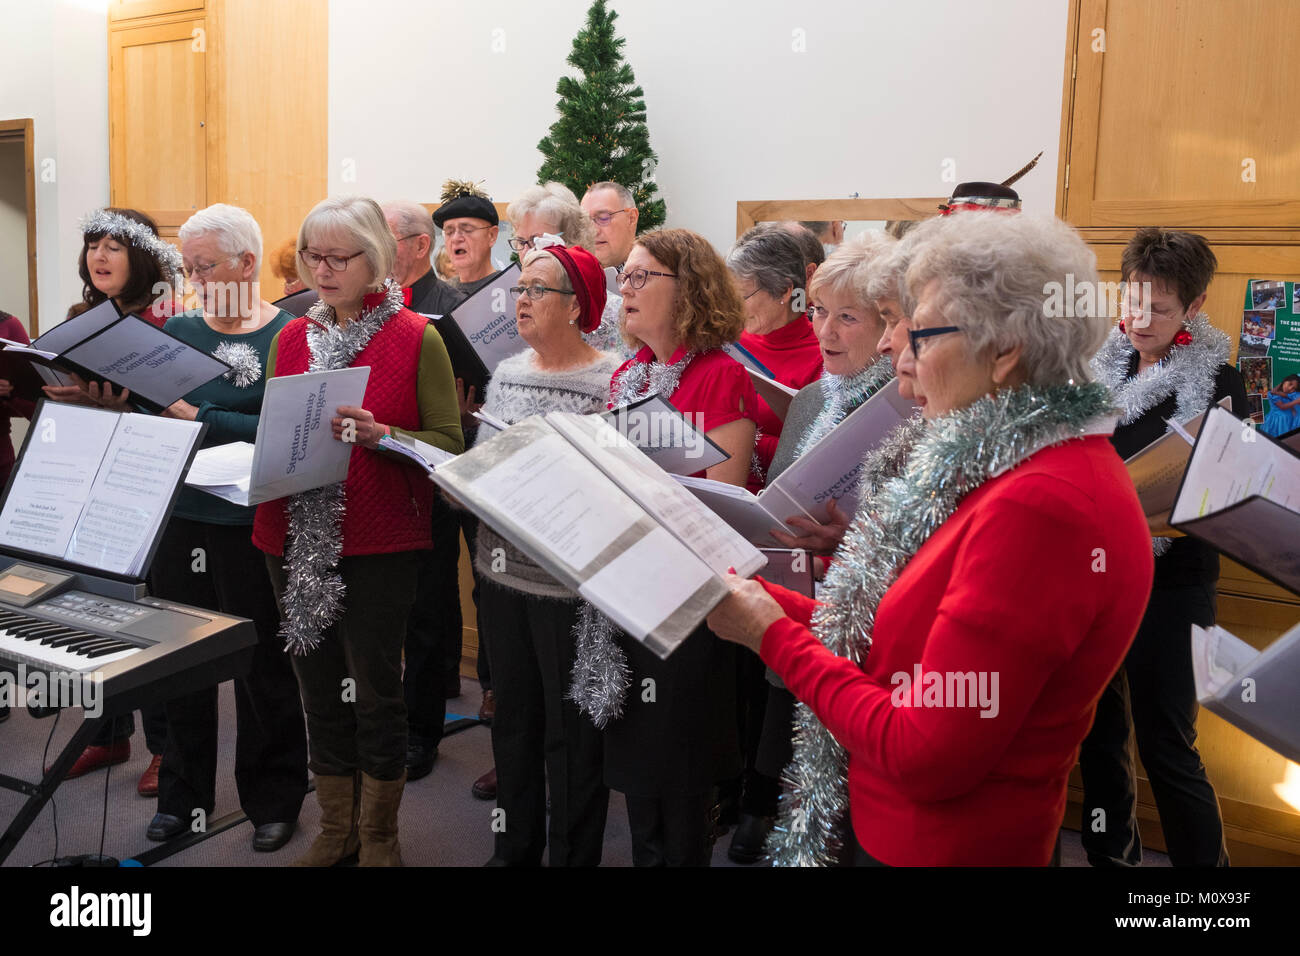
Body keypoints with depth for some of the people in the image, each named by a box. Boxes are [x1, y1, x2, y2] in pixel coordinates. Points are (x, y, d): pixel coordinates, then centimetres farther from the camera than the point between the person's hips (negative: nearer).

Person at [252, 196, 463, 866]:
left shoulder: (417, 339, -4)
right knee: (319, 687, 14)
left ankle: (378, 835, 24)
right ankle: (335, 831, 31)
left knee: (376, 690, 3)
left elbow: (449, 443, -6)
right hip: (296, 541, 5)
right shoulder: (291, 339, 10)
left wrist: (380, 436, -21)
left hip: (378, 543, -5)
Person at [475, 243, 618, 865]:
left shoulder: (612, 380, -11)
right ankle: (515, 848, 38)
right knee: (514, 715, 19)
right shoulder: (506, 372, 10)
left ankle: (572, 856, 26)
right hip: (502, 570, 7)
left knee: (572, 731, 6)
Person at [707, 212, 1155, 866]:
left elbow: (925, 757, -25)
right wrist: (756, 595, -1)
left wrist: (774, 636, -17)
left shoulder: (1039, 507, -28)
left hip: (943, 845, -8)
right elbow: (875, 629, 4)